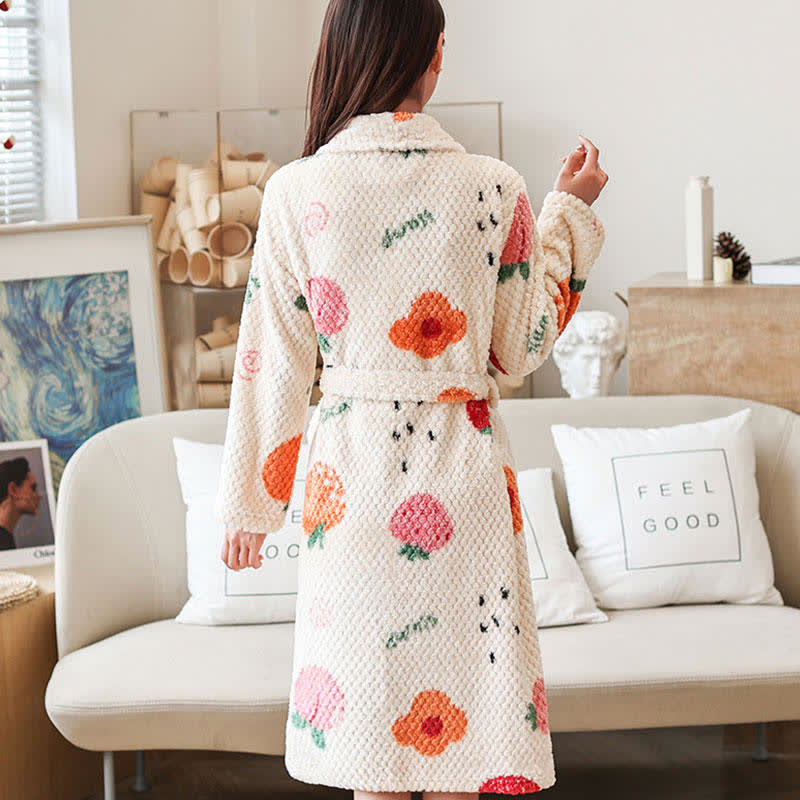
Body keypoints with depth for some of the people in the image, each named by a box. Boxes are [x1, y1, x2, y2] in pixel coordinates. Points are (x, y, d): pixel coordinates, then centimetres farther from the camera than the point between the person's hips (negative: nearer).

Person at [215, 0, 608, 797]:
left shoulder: (295, 192, -7)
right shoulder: (495, 188, -8)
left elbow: (272, 362, -2)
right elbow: (523, 347, 2)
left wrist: (249, 499, 9)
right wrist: (569, 213, 12)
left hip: (351, 474, 0)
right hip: (465, 478, 0)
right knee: (463, 699, 11)